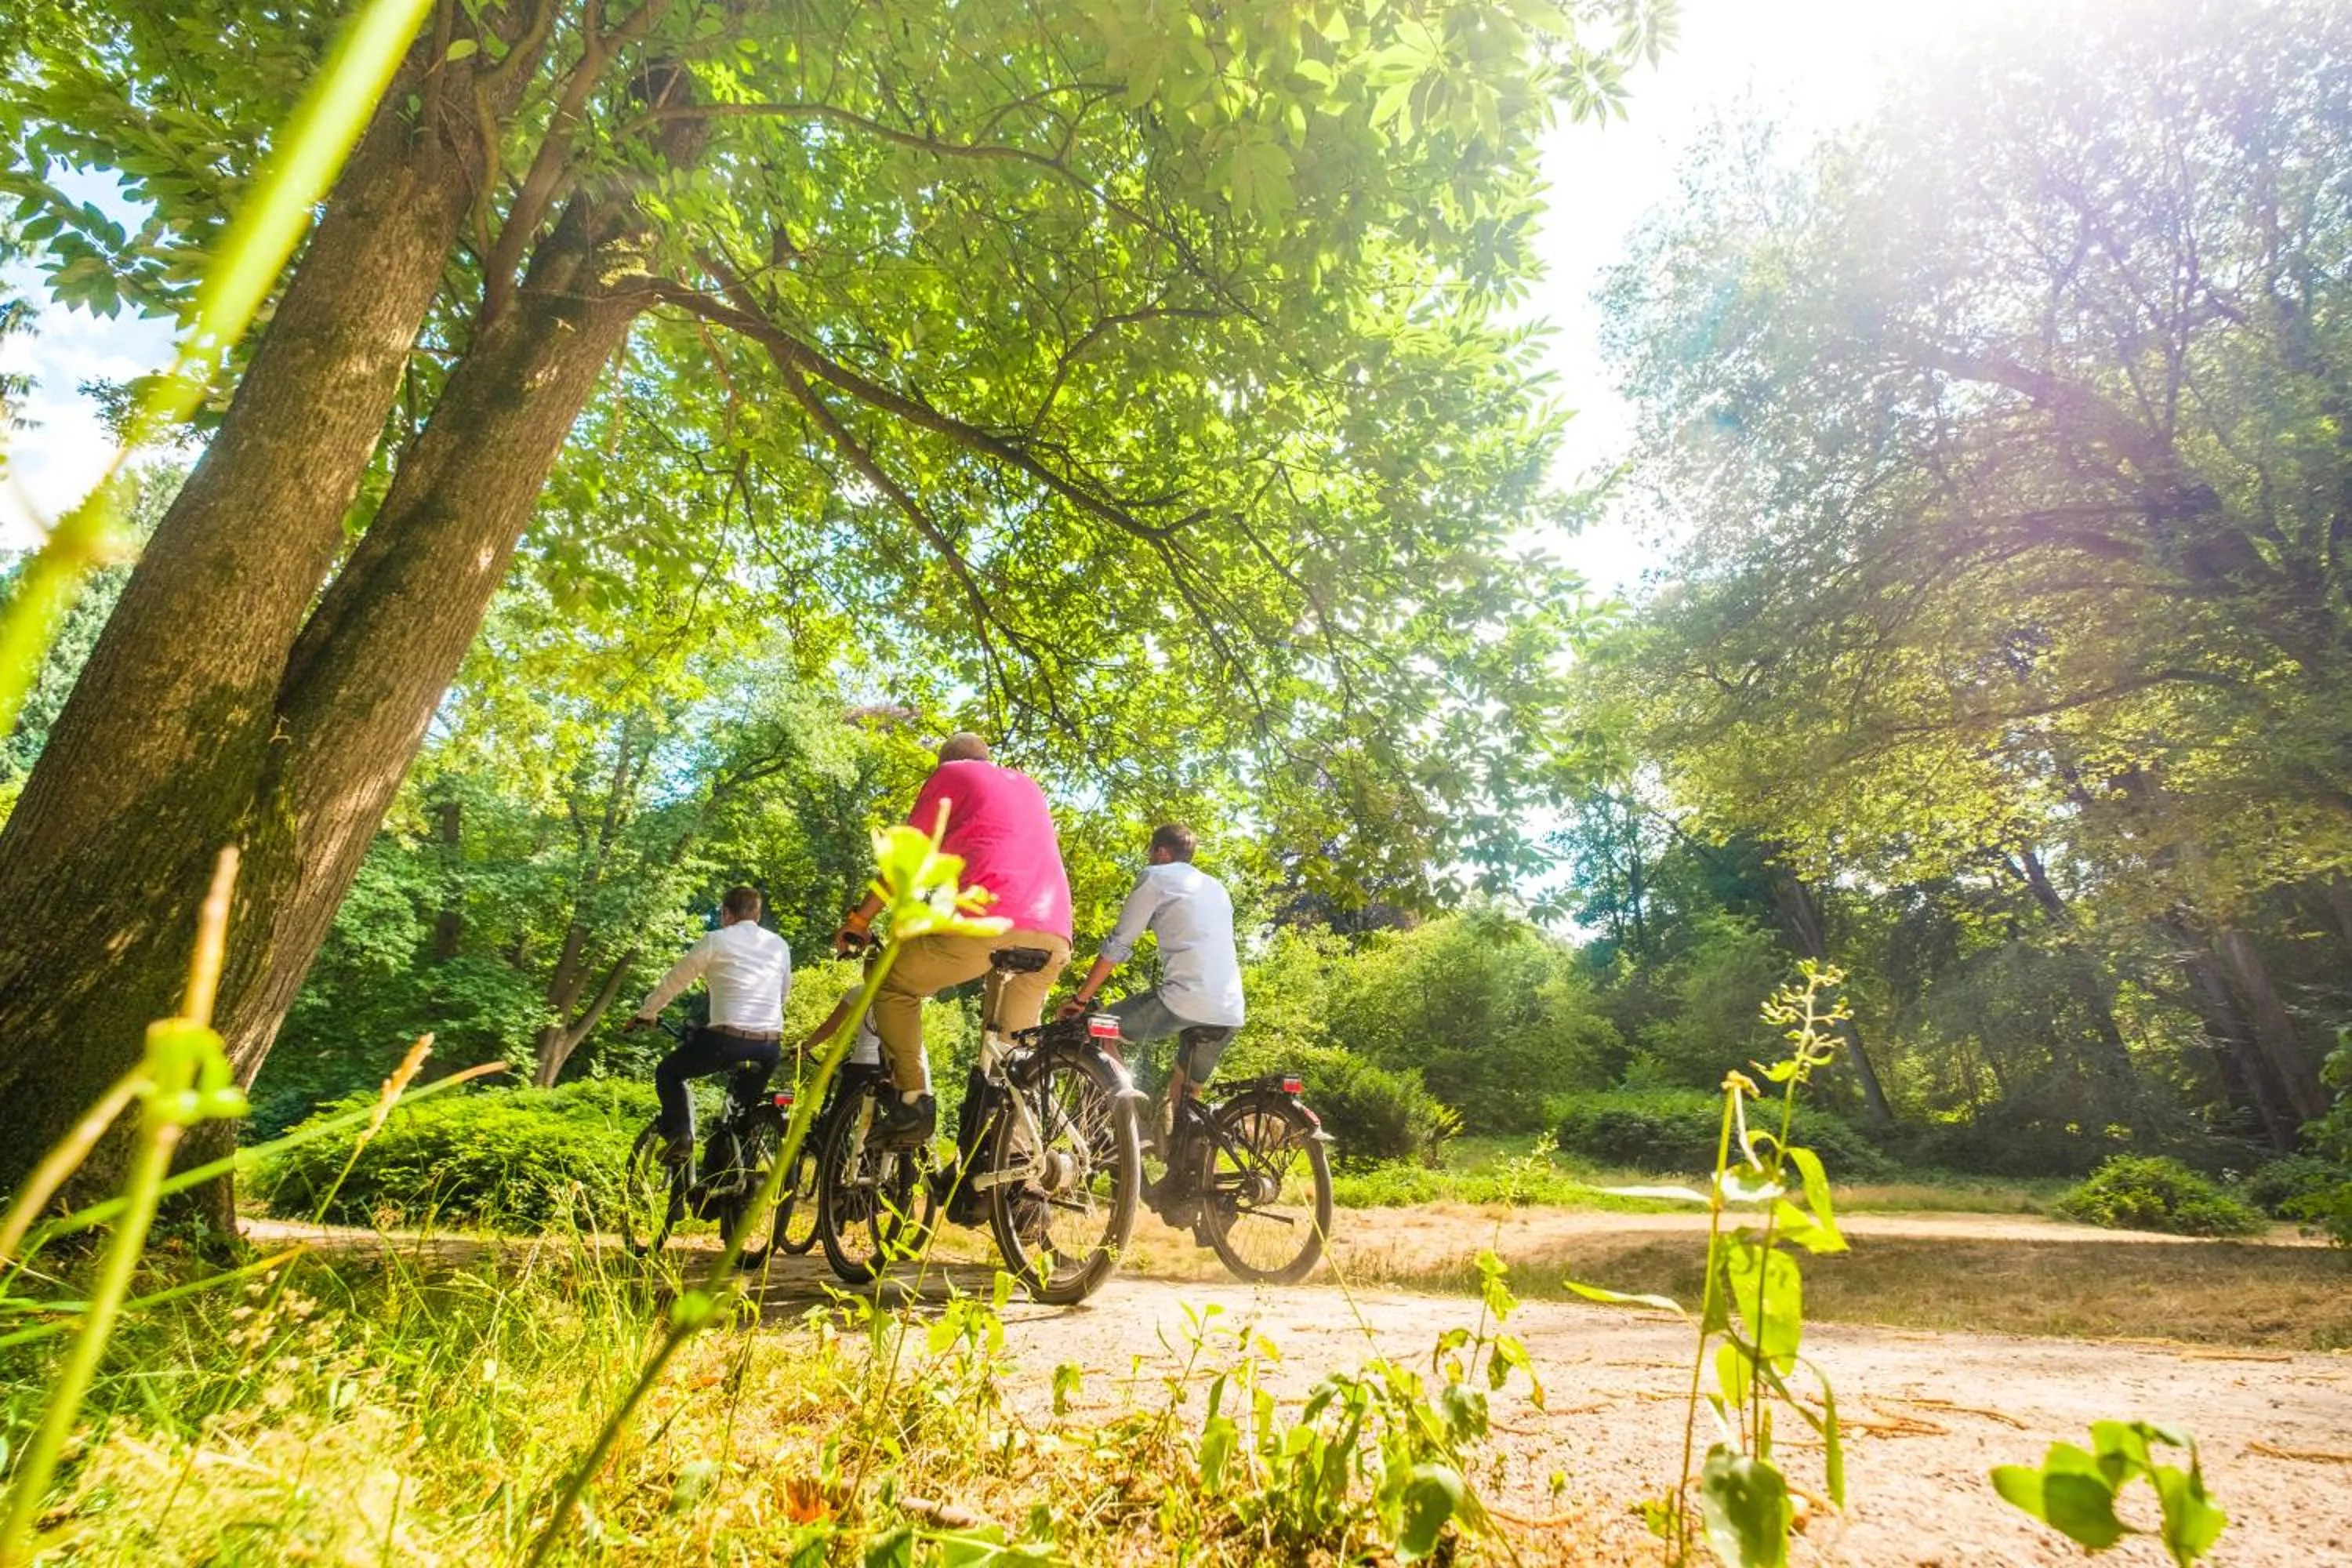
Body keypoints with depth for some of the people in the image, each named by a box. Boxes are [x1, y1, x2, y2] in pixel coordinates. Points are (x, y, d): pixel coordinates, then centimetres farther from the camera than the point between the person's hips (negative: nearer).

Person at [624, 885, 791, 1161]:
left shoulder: (716, 940, 2)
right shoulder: (779, 945, 14)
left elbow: (673, 982, 10)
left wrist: (644, 1014, 25)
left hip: (728, 1039, -4)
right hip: (769, 1047, 5)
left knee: (668, 1073, 20)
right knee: (747, 1104, 27)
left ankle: (680, 1137, 2)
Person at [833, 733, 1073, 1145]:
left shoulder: (951, 774, 16)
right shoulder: (1028, 786, 33)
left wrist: (858, 919, 19)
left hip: (989, 918, -6)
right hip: (1054, 934, 6)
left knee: (892, 981, 15)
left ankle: (914, 1101, 6)